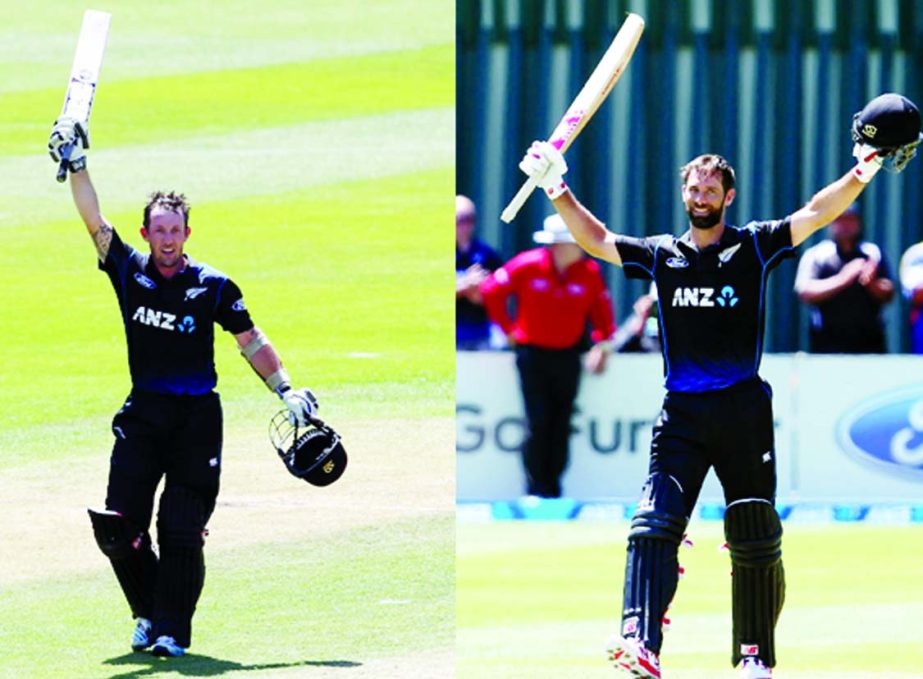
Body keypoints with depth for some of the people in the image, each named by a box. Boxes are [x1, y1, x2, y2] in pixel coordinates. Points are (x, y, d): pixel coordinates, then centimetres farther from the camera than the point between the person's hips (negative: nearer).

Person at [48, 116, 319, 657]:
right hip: (142, 415, 2)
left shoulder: (212, 287, -2)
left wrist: (286, 391, -5)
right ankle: (149, 613, 17)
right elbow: (94, 220, -3)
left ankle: (173, 630, 2)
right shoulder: (129, 271, 3)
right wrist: (77, 163, -12)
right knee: (117, 527, -4)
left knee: (181, 531, -8)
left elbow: (251, 341, 4)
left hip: (197, 419, -2)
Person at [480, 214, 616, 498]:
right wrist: (509, 329, 3)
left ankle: (552, 487, 9)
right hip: (532, 354, -3)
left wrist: (602, 344, 0)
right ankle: (536, 488, -2)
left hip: (568, 356, 3)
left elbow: (601, 311, 11)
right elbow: (491, 291, 1)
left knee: (561, 426, 1)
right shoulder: (528, 266, -9)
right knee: (538, 424, -9)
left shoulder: (589, 272, -2)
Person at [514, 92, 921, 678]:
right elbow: (596, 239, 13)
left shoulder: (754, 247, 5)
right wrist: (559, 192, 3)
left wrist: (859, 176, -17)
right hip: (681, 411, 2)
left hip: (744, 410, -1)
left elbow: (817, 215, -4)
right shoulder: (661, 255, 13)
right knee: (654, 525, -15)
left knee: (755, 540, 1)